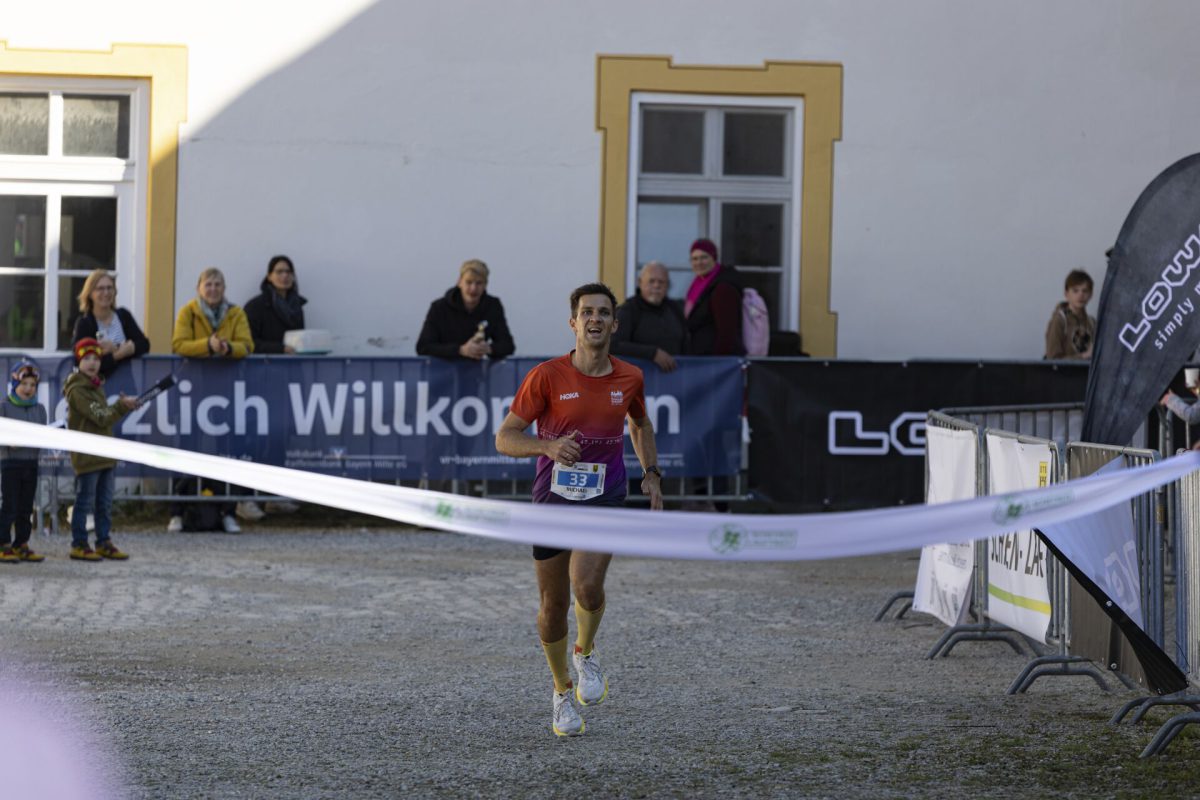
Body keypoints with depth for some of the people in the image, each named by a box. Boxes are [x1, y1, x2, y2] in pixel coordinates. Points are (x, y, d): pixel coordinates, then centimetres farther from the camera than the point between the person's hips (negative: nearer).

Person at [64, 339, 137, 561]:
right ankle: (79, 545, 3)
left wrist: (121, 405, 3)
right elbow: (101, 418, -18)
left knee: (105, 503, 11)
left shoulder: (96, 387, 17)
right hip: (87, 456, -9)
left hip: (104, 455, 9)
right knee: (85, 502, -3)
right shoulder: (77, 390, -13)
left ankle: (104, 543, 16)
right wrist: (122, 406, -17)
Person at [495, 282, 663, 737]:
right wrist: (548, 446, -25)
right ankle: (562, 691, 28)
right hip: (552, 498, 0)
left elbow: (640, 423, 24)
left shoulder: (628, 378, 1)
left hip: (605, 499, 0)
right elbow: (505, 438, -7)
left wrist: (650, 472, 12)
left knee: (587, 585, -24)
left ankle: (586, 653, 7)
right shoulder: (547, 376, -9)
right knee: (553, 602, 5)